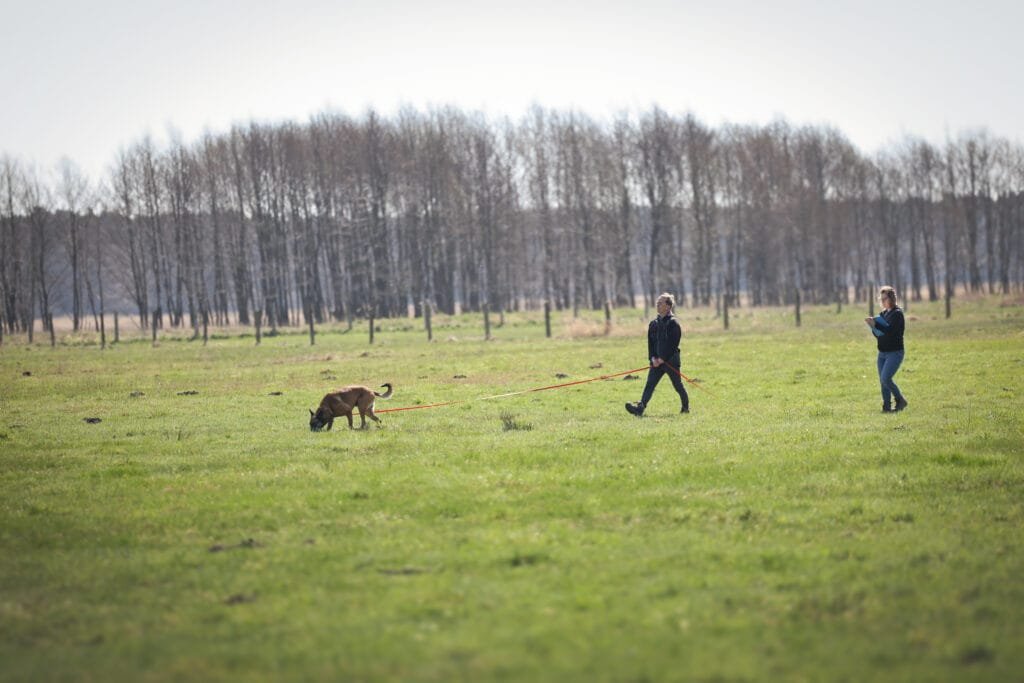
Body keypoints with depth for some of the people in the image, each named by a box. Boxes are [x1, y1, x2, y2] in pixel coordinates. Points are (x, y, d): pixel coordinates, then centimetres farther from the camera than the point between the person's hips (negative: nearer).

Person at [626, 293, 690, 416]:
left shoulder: (673, 323, -8)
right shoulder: (654, 324, 11)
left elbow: (673, 344, -14)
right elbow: (650, 342, 10)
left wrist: (663, 359, -17)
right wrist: (653, 358, -4)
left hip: (671, 360, -5)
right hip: (657, 361, 5)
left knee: (678, 385, 7)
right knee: (649, 384, -9)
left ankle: (686, 407, 27)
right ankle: (640, 408, -22)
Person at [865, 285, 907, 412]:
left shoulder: (897, 314, -11)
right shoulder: (883, 313, 13)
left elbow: (890, 330, -24)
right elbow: (878, 334, 14)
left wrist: (875, 324, -27)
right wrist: (873, 326, -5)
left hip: (895, 353, -8)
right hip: (882, 353, 8)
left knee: (885, 378, -17)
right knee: (882, 380, 4)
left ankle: (900, 401, -1)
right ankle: (887, 406, 9)